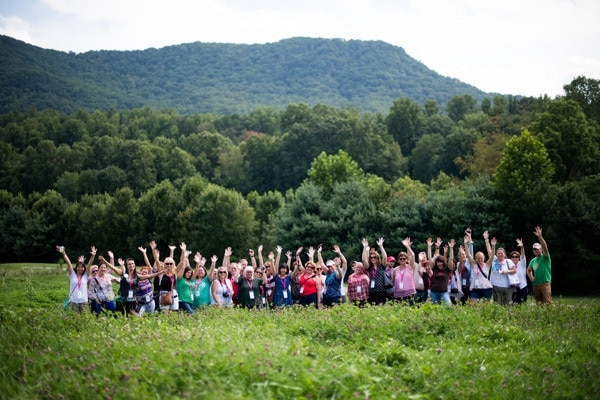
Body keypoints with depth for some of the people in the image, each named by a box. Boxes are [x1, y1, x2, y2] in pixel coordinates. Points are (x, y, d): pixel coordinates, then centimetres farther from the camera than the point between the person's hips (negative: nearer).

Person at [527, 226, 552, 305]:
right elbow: (528, 270, 34)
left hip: (545, 283, -7)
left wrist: (540, 237, -32)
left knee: (547, 302, -17)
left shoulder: (545, 257, -1)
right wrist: (531, 277, 14)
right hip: (536, 284, 7)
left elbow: (545, 247, -20)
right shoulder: (533, 261, 18)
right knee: (538, 303, 9)